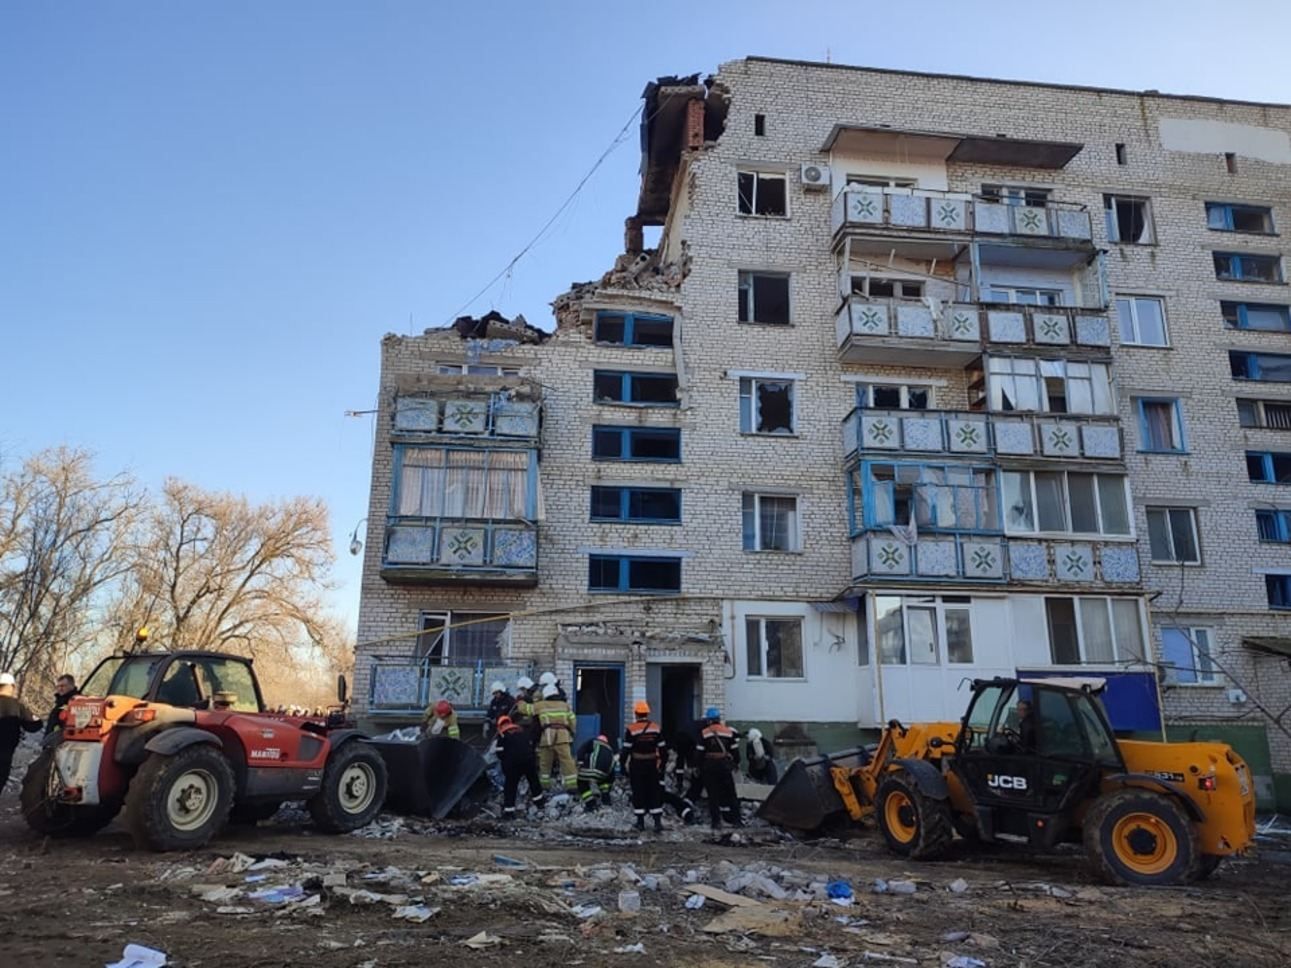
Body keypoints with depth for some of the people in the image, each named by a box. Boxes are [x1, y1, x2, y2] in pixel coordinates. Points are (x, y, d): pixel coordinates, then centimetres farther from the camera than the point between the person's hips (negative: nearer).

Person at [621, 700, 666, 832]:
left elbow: (626, 749, -11)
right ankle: (658, 821, 4)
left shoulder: (631, 729, -11)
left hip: (636, 766, -3)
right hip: (652, 765, 3)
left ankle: (640, 822, 12)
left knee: (638, 793, 7)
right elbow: (662, 748, 4)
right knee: (654, 793, 9)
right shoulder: (656, 728, 1)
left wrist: (623, 764, -1)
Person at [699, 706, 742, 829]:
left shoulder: (704, 733, -3)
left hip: (709, 766, -1)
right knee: (730, 794, 10)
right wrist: (736, 763, 14)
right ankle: (735, 819, 10)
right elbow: (735, 750, 2)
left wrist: (699, 767, 7)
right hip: (725, 765, 1)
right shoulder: (729, 731, 0)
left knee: (712, 795, 6)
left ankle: (716, 821, 5)